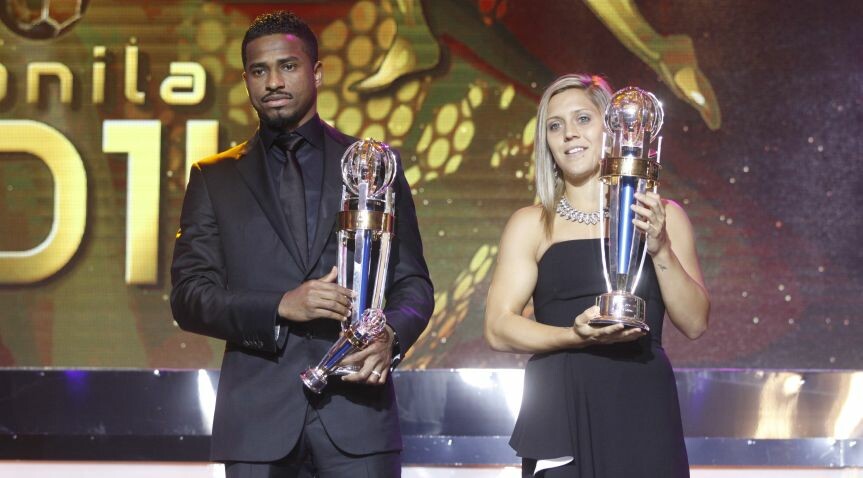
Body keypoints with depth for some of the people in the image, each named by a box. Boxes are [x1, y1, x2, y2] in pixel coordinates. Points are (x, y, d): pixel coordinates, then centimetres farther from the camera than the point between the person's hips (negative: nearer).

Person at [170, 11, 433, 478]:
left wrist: (390, 337, -12)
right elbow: (188, 297, 4)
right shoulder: (215, 178, 12)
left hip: (356, 405, 0)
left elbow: (412, 282, 11)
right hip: (258, 419, 1)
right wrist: (281, 308, -12)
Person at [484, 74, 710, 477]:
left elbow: (694, 323, 4)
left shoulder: (660, 217, 9)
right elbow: (498, 327, -2)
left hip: (643, 410, 1)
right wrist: (576, 336, -17)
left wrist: (661, 250, -9)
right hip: (561, 410, -1)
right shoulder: (531, 224, 6)